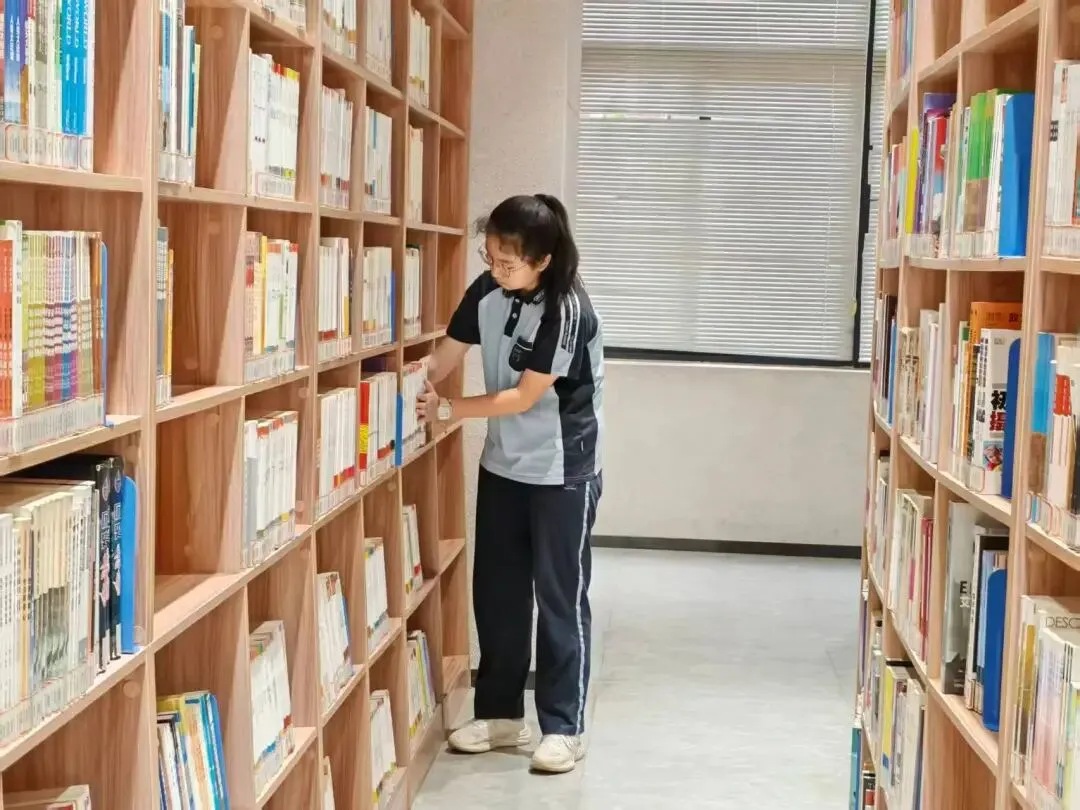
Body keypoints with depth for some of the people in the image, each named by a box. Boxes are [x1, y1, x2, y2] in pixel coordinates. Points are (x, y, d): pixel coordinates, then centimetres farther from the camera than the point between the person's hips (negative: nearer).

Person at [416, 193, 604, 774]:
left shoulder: (567, 310, -24)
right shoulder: (487, 291, -6)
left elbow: (523, 398, -21)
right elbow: (445, 356, 1)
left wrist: (446, 410, -19)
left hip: (562, 475, -7)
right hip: (503, 466, 7)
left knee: (559, 598, 2)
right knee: (496, 592, 12)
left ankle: (563, 728, 13)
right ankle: (500, 714, 25)